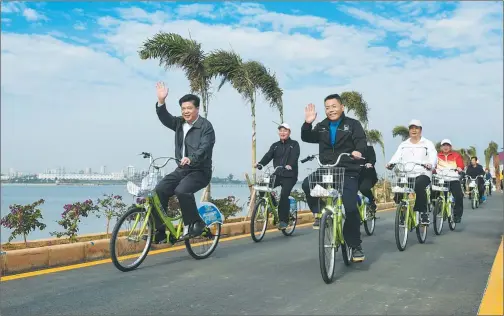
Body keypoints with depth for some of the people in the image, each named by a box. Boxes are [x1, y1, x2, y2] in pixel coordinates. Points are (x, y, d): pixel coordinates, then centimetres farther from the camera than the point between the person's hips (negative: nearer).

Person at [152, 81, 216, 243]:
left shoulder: (206, 126, -10)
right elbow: (165, 118, -5)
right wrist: (161, 101, -23)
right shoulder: (179, 123, 11)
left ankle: (195, 223, -11)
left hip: (200, 171, -6)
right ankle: (159, 231, -6)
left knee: (181, 190, -32)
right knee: (159, 190, -12)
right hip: (181, 169, 7)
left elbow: (205, 148, -23)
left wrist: (191, 159, -42)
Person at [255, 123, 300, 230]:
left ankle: (283, 220, -9)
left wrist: (290, 165, -35)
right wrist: (260, 163, -19)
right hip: (277, 174, 5)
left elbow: (294, 156, -14)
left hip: (289, 175, -4)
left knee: (284, 195, -20)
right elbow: (268, 156, 1)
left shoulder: (294, 144, 3)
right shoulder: (275, 145, 15)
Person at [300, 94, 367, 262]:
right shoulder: (322, 126, 13)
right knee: (307, 184, -25)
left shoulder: (353, 124, 2)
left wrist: (358, 151, -33)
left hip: (348, 172, -3)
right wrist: (307, 123, -14)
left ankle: (356, 245, 5)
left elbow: (361, 141, -10)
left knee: (351, 207, -12)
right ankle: (319, 214, -1)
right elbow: (307, 138, 4)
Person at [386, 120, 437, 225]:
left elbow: (433, 156, -4)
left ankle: (423, 212, -22)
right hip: (406, 174, 4)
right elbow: (397, 156, 6)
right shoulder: (403, 145, 21)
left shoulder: (427, 144, 12)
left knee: (419, 186, -36)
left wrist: (430, 164, -29)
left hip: (423, 173, -4)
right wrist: (391, 163, -18)